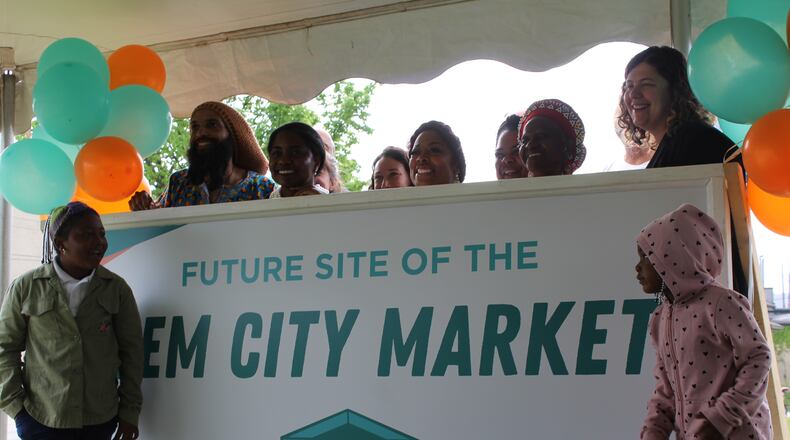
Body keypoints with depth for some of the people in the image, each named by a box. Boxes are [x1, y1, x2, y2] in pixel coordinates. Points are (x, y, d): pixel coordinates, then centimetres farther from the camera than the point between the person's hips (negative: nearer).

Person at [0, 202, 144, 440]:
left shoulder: (117, 288, 0)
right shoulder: (26, 287, -2)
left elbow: (131, 350, 4)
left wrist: (130, 411, 3)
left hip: (100, 420, 1)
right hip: (41, 420, -1)